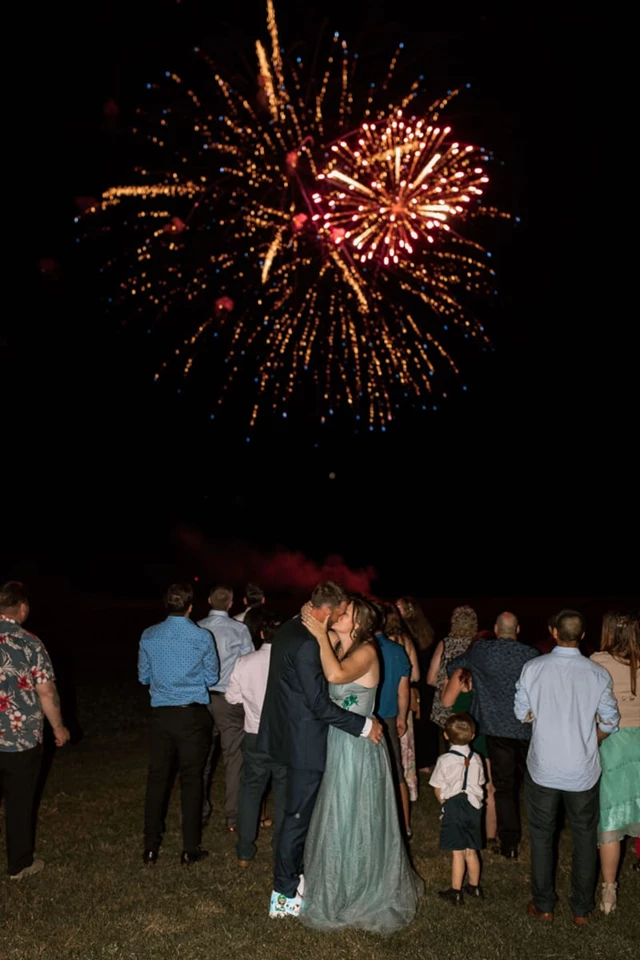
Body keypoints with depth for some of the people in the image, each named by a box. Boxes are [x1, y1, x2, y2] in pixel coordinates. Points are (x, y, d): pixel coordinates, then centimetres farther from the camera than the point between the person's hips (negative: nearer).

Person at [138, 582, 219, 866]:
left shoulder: (149, 636, -2)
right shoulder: (202, 637, -10)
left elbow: (143, 676, 7)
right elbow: (212, 678, 0)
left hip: (161, 715, 2)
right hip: (193, 715, -2)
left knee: (157, 778, 12)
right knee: (191, 779, 7)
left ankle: (151, 848, 21)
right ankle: (190, 850, 15)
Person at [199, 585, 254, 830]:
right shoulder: (239, 630, -9)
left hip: (201, 698, 3)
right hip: (230, 699, -3)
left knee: (202, 757, 13)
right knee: (234, 758, 5)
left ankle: (200, 814, 24)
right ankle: (233, 817, 9)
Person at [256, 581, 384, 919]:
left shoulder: (288, 630, 3)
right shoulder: (307, 644, -28)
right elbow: (320, 705, -26)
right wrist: (363, 725, -18)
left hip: (288, 735, 10)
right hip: (304, 743, -10)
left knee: (297, 813, 24)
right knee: (297, 818, 6)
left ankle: (293, 872, 41)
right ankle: (283, 897, 20)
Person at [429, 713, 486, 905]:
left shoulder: (445, 760, -13)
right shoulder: (476, 758, -2)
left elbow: (438, 790, -7)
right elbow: (479, 783, 8)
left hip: (454, 808, -4)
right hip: (474, 806, 4)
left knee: (458, 853, 4)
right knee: (471, 851, 17)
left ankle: (456, 892, 14)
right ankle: (474, 887, 30)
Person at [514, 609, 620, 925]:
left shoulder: (533, 668, -13)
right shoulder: (598, 674, -12)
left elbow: (522, 713, -3)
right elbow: (609, 724, -3)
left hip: (543, 769, 0)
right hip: (583, 771, 0)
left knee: (541, 835, 16)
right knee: (585, 838, 18)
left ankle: (544, 906, 27)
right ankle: (581, 909, 28)